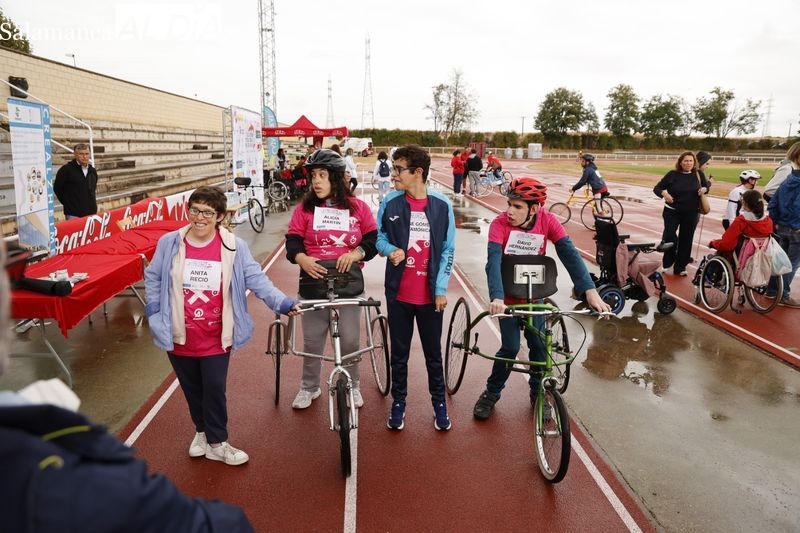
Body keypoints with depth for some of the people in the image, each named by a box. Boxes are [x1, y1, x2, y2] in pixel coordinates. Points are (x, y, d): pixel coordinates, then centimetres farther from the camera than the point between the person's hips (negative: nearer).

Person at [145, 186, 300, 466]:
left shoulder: (234, 246, -9)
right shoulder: (169, 243, -5)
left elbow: (256, 279, -11)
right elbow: (153, 277, 9)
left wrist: (281, 302, -23)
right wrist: (154, 310, 1)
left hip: (216, 337, -2)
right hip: (179, 336, 2)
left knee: (215, 389, 4)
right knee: (192, 389, 17)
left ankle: (217, 443, 23)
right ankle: (202, 431, 41)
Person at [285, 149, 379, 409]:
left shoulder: (358, 207, 3)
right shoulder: (304, 208, 4)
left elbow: (373, 239, 2)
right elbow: (293, 241, -1)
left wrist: (355, 254, -17)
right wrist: (302, 259, -22)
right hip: (314, 280, 1)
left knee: (350, 341, 6)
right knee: (312, 340, 11)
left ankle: (352, 386, 30)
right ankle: (309, 388, 31)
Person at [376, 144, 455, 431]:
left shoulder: (442, 205, -6)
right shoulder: (390, 202, -4)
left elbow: (448, 250, -1)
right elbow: (379, 236, 8)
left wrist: (441, 289, -4)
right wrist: (390, 250, -15)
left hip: (430, 295, -1)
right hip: (398, 293, 1)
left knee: (433, 353, 13)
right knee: (399, 353, 13)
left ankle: (439, 404, 32)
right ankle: (398, 402, 32)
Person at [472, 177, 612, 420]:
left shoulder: (548, 221, -17)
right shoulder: (500, 224, -24)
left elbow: (569, 254, -26)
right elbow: (493, 262, -36)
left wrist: (590, 290, -38)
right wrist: (496, 298, -52)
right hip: (509, 297, -2)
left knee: (539, 346, 6)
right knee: (510, 348, -2)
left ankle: (538, 393, 28)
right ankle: (491, 393, 20)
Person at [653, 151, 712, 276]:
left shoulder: (698, 175, 4)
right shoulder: (672, 175, -4)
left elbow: (707, 184, 21)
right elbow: (657, 188, -3)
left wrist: (705, 189, -3)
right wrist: (664, 193, -25)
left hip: (691, 214, 3)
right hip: (672, 212, -2)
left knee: (686, 240, 6)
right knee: (669, 235, -17)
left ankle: (680, 267, 18)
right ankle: (668, 260, 8)